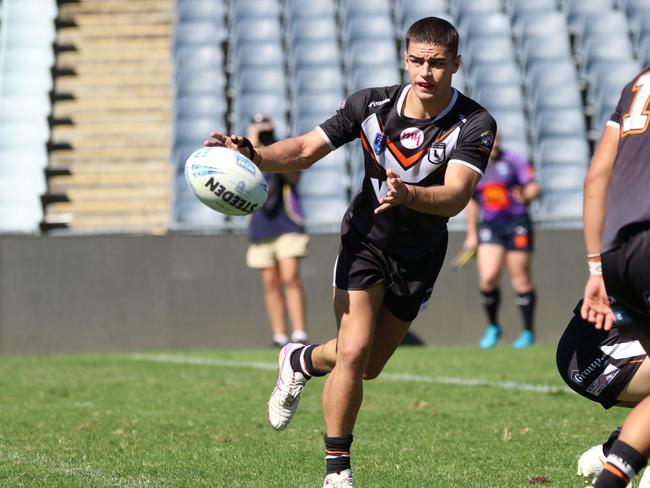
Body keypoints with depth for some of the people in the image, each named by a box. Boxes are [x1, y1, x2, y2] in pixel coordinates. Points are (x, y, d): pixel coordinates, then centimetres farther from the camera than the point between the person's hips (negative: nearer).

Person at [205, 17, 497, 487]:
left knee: (368, 367, 11)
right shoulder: (371, 104, -17)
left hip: (420, 256, 1)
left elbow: (455, 196, -36)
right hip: (366, 240, -1)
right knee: (354, 352, -18)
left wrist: (408, 195, -56)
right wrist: (251, 153, -32)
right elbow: (305, 150, -13)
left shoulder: (476, 125, -23)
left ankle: (301, 361, 45)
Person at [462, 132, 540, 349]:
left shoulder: (513, 160, -2)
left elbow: (533, 188, -5)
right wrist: (471, 234, 20)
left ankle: (528, 331, 12)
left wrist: (525, 196, -28)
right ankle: (492, 327, 8)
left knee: (521, 280, -1)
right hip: (489, 226, 3)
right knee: (487, 278, -13)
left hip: (516, 224, -2)